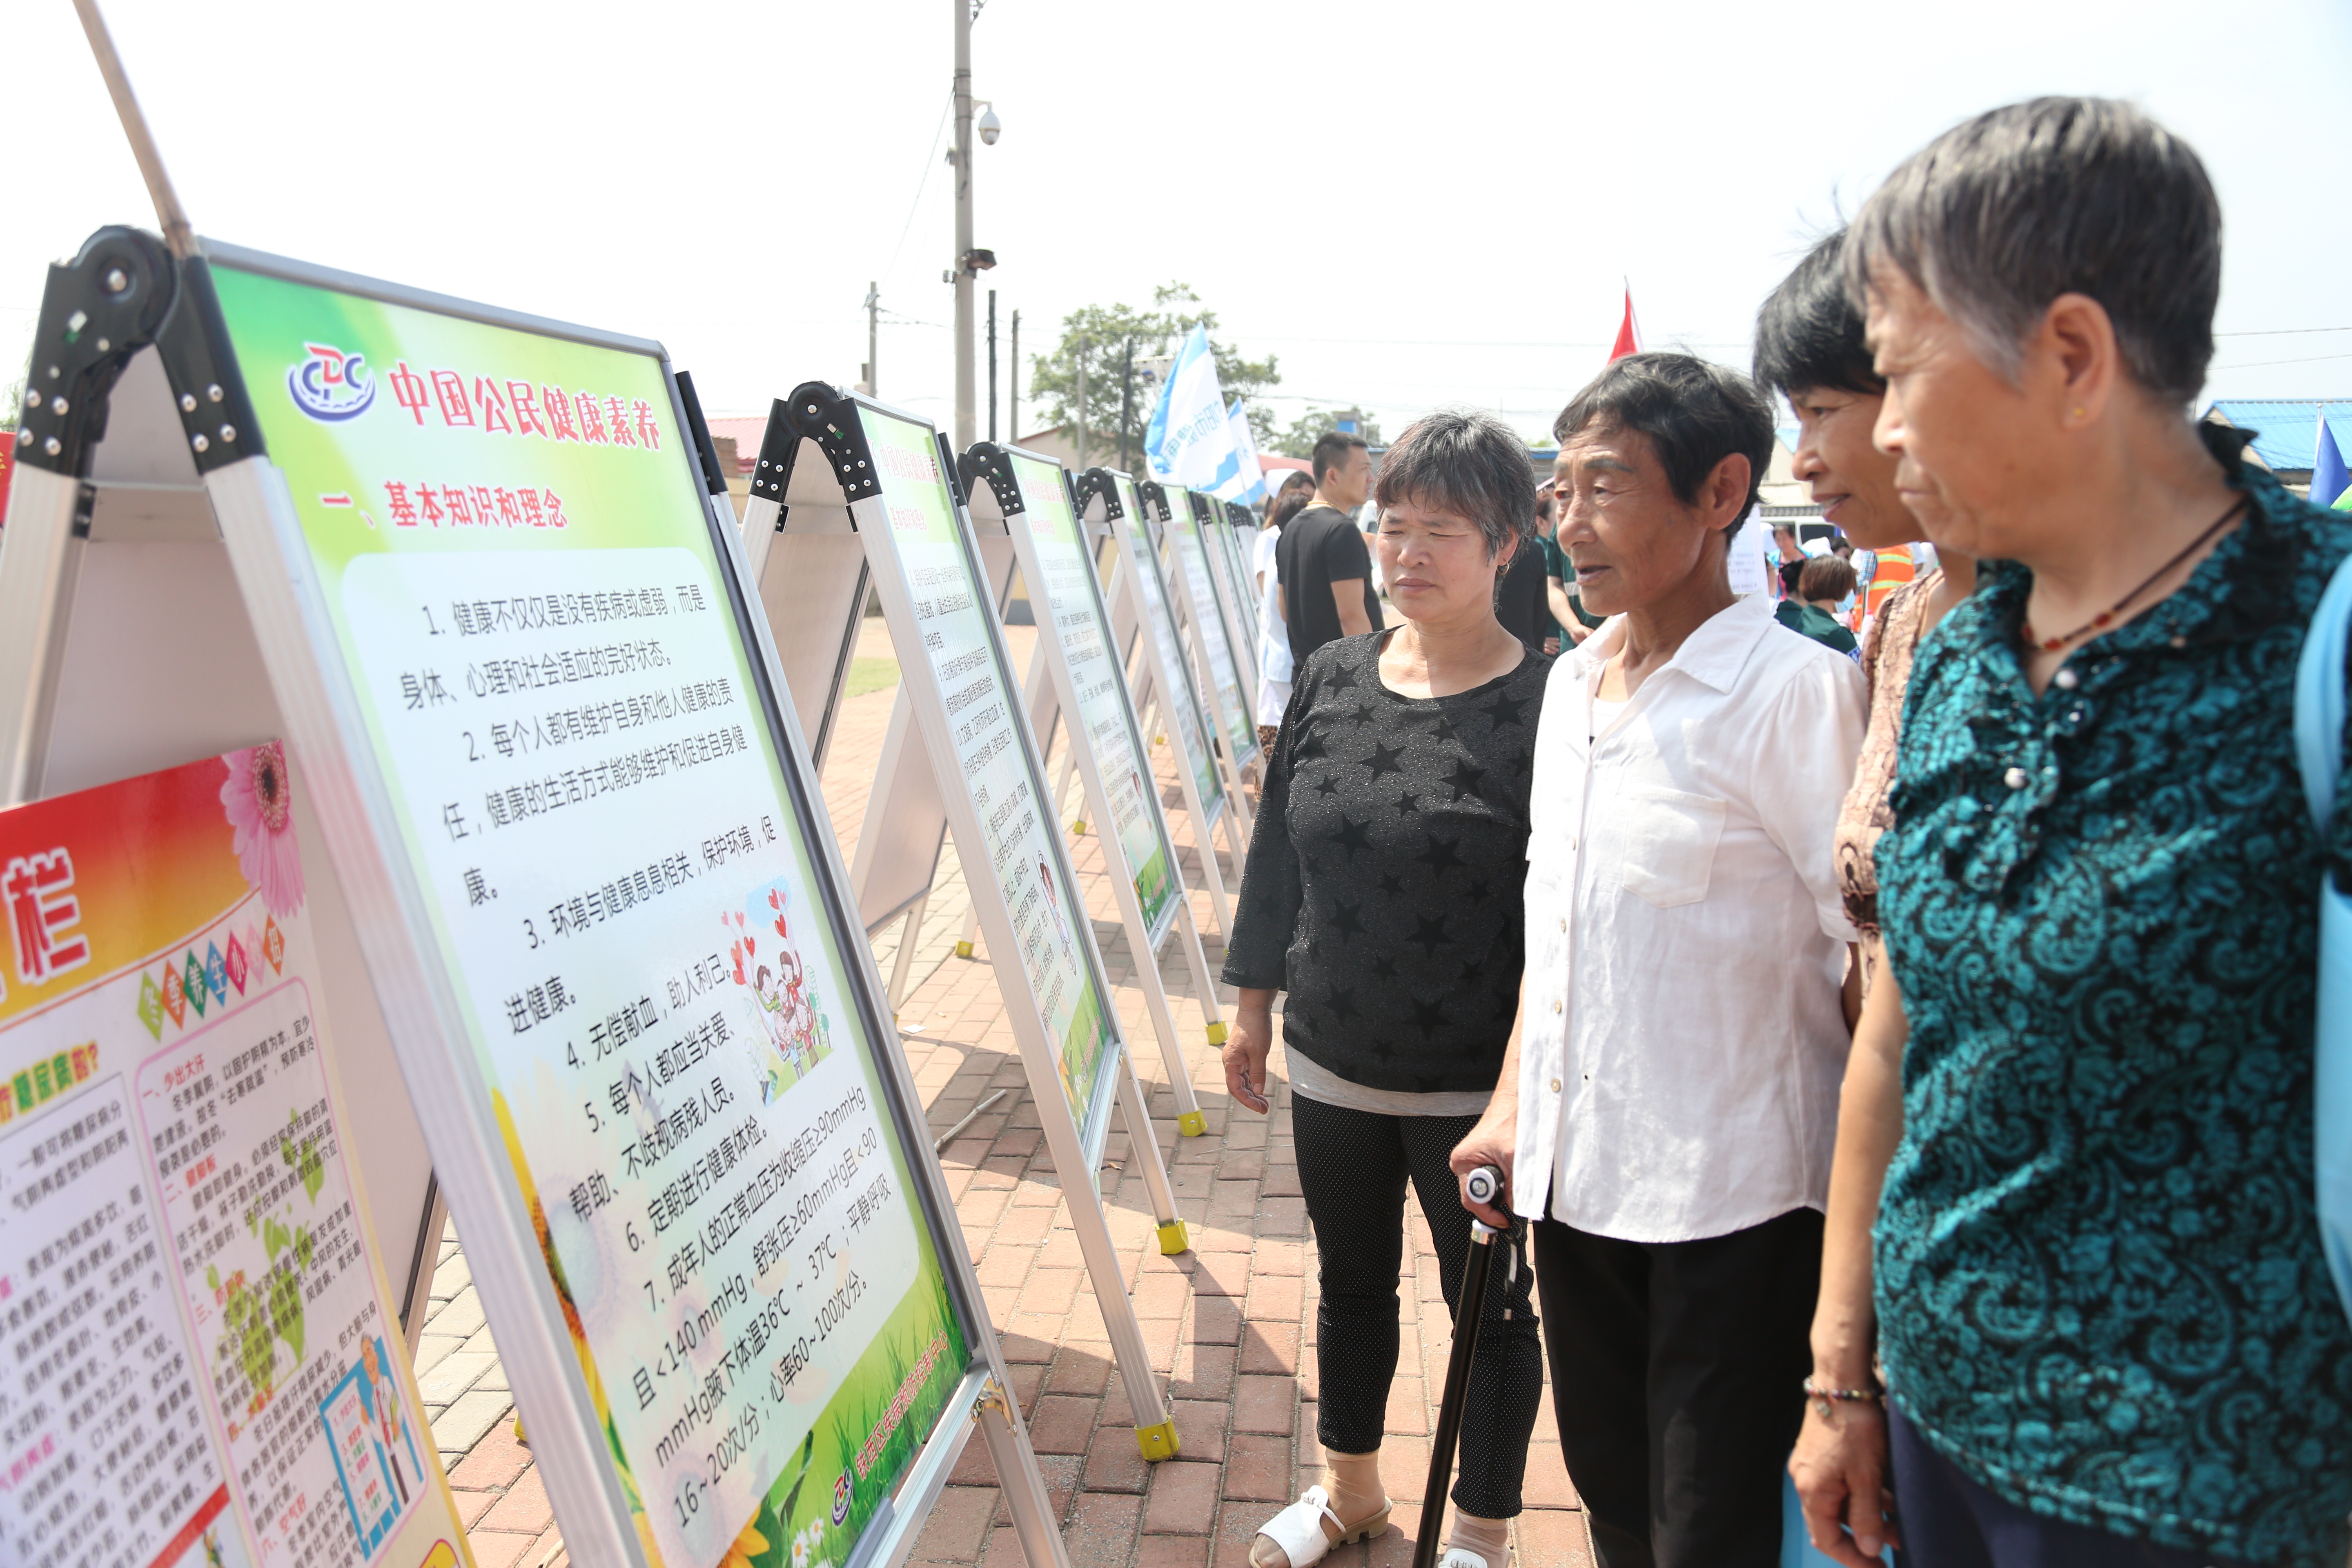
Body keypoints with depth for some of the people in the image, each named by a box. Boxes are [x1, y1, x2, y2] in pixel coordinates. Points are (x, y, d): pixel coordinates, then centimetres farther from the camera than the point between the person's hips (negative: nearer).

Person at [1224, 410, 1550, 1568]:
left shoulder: (1543, 702, -13)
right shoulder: (1331, 679, 1)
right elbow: (1276, 856, 8)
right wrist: (1255, 1007, 10)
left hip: (1472, 1083, -4)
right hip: (1332, 1062, 5)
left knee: (1488, 1304, 14)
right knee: (1350, 1283, 22)